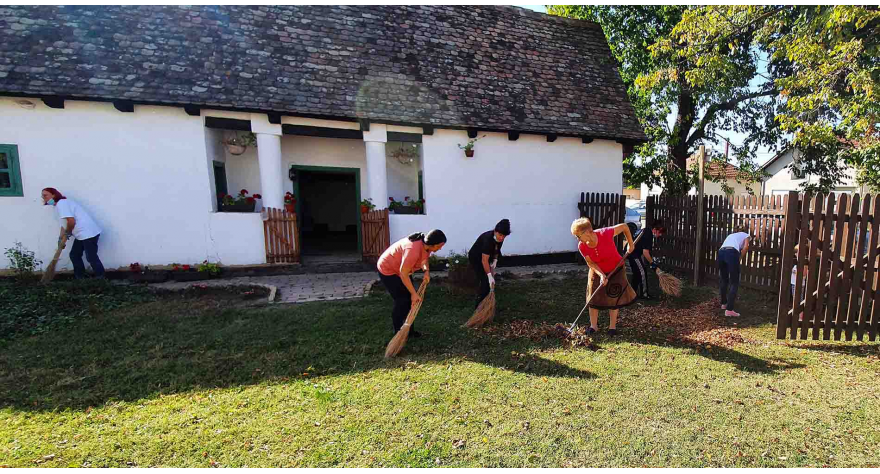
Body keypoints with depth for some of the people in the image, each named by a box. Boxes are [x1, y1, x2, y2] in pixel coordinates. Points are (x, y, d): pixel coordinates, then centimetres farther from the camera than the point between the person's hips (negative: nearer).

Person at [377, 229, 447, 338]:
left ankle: (409, 329, 22)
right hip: (387, 270, -9)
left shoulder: (426, 245, -12)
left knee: (411, 299, 8)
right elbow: (403, 274, -33)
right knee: (402, 301, -7)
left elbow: (424, 259, 7)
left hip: (400, 270, 9)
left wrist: (426, 271, -14)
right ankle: (398, 332, 10)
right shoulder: (413, 250, -38)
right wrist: (414, 293, -27)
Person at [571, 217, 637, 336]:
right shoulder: (582, 247, -22)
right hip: (597, 272, 2)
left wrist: (630, 244, -11)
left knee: (614, 299, 5)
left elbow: (624, 226, -17)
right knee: (593, 298, 2)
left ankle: (613, 326, 20)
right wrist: (601, 275, -27)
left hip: (616, 270, -2)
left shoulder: (605, 234, -32)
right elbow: (591, 263, -14)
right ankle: (593, 326, 14)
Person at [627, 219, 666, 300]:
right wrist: (652, 263, -13)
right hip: (634, 254, -11)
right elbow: (645, 252, -24)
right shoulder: (648, 236, -21)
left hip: (631, 253, 11)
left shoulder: (646, 231, 9)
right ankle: (644, 294, 1)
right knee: (642, 273, -6)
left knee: (637, 273, 16)